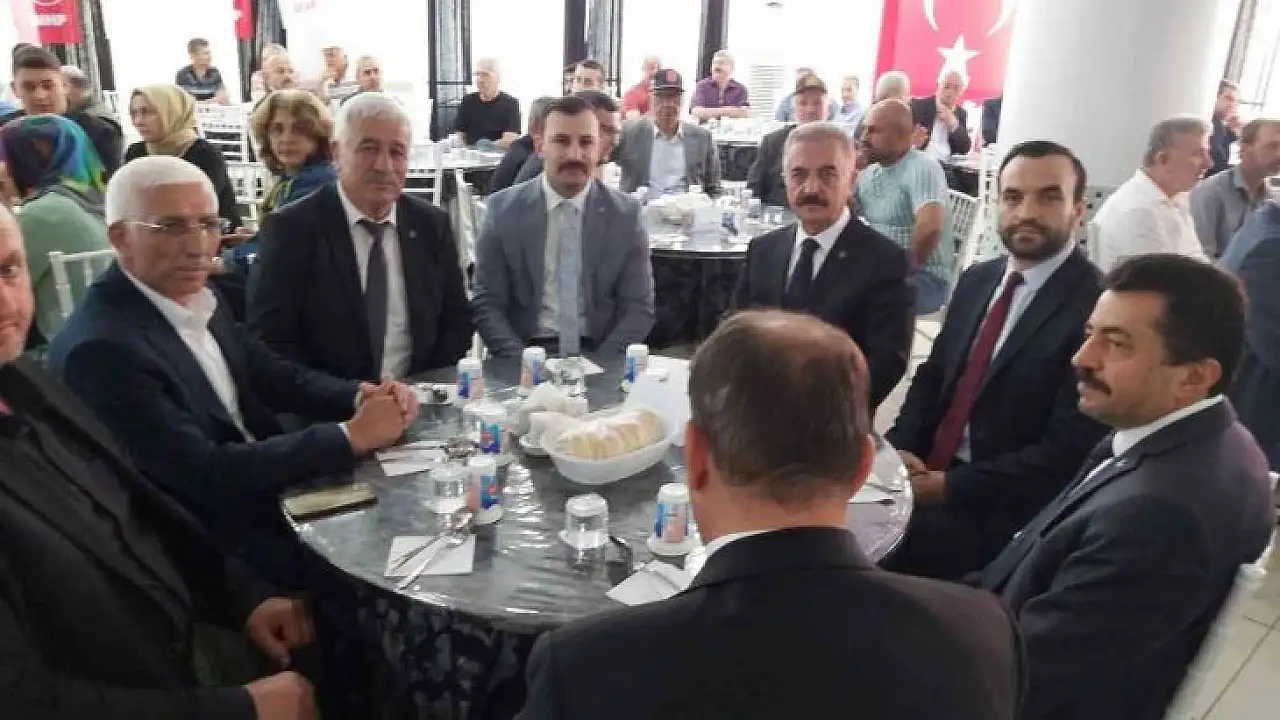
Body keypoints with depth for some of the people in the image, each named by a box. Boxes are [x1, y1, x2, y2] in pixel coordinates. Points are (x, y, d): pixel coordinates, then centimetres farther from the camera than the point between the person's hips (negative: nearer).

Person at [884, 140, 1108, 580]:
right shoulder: (977, 280, 10)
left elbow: (1069, 451, -17)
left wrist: (947, 487, -17)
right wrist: (898, 448, -6)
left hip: (1001, 511, -6)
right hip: (923, 474, 7)